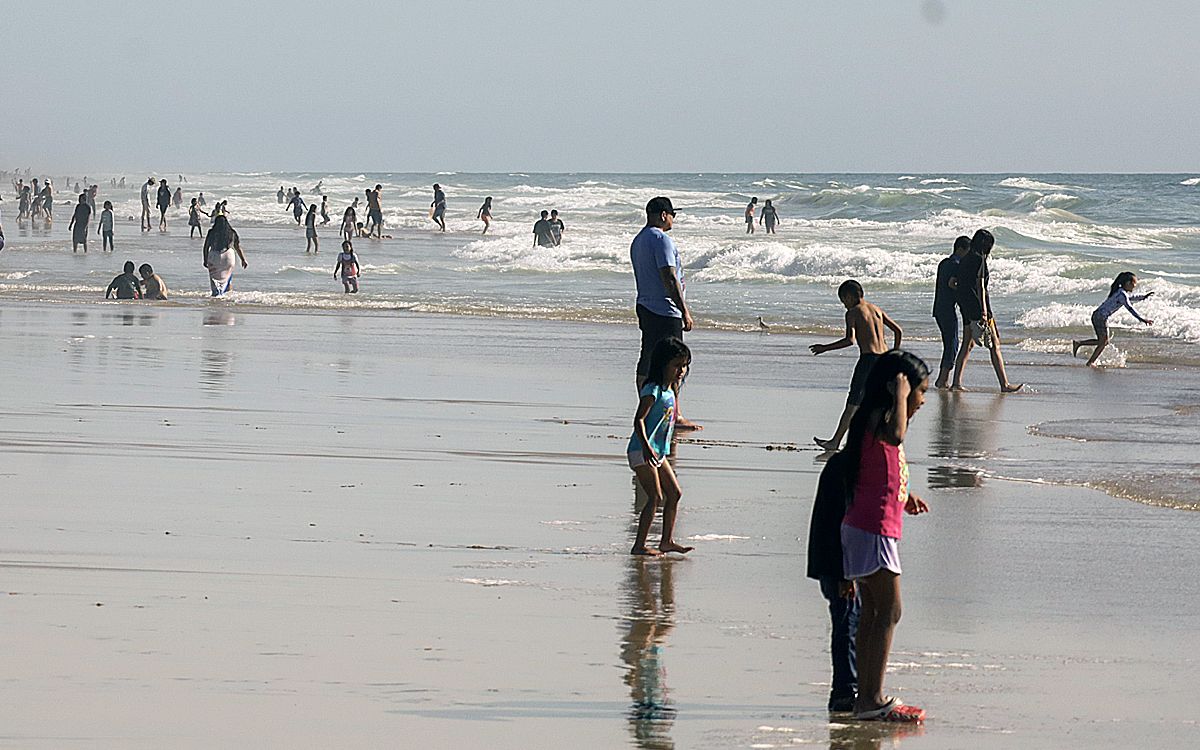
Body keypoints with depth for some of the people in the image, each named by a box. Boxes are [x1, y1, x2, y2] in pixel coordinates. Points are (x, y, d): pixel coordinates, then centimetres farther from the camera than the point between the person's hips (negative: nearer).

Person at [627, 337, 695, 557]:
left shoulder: (669, 391, 13)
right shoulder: (652, 390, -15)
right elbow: (639, 420, -23)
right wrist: (646, 446, -34)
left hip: (658, 453, 10)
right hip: (642, 452, -10)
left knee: (674, 493, 10)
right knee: (655, 497, -13)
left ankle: (667, 541, 17)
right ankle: (639, 545, -11)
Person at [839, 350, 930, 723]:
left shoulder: (880, 417, 18)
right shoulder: (880, 417, -14)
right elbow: (895, 436, -40)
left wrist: (904, 497, 31)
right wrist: (900, 396, -26)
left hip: (865, 528, 11)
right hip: (873, 529, -11)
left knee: (871, 612, 12)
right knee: (888, 610, -10)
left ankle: (866, 696, 16)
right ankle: (873, 698, -13)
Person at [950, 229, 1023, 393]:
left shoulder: (964, 260, 13)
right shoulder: (979, 259, -12)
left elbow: (952, 283, 13)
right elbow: (980, 286, -18)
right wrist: (983, 310, -20)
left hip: (966, 307, 9)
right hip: (978, 305, -9)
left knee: (967, 344, 12)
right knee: (994, 345, -5)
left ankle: (956, 382, 8)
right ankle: (1004, 384, -5)